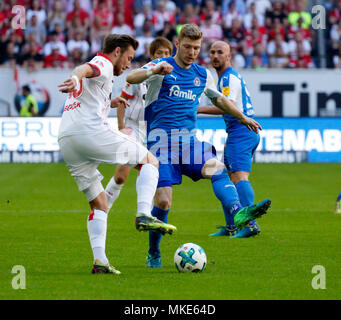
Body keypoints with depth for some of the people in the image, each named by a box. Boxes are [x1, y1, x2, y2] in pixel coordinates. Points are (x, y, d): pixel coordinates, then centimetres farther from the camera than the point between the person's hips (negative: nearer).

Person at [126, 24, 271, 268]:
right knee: (163, 201, -10)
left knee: (217, 168, -25)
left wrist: (242, 117, 43)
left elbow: (219, 99, 35)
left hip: (189, 140, 4)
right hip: (161, 140, -4)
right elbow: (131, 78, -20)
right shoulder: (161, 67, -1)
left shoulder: (203, 75, 16)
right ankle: (153, 254, 8)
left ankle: (238, 213, -47)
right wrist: (154, 71, -39)